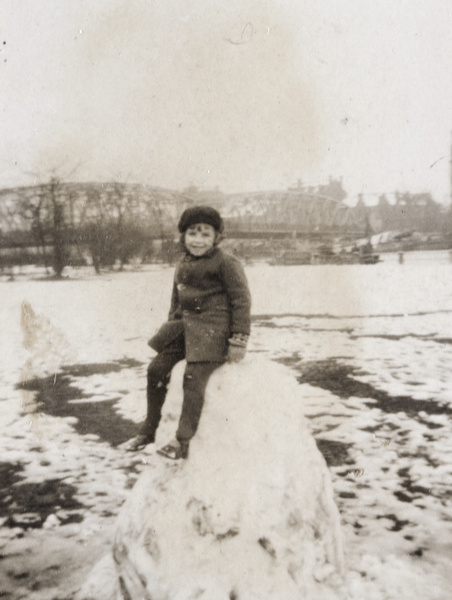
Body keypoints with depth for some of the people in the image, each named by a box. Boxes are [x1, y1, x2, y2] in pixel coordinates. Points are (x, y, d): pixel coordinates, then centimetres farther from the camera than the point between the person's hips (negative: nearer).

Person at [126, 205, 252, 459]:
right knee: (156, 370, 1)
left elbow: (242, 300, -11)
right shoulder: (183, 265, 13)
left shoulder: (226, 262, -9)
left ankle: (183, 440, -11)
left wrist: (239, 340, -14)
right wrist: (172, 326, 19)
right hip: (185, 325, 8)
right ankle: (149, 430, 15)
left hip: (213, 328, -7)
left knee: (193, 378, -20)